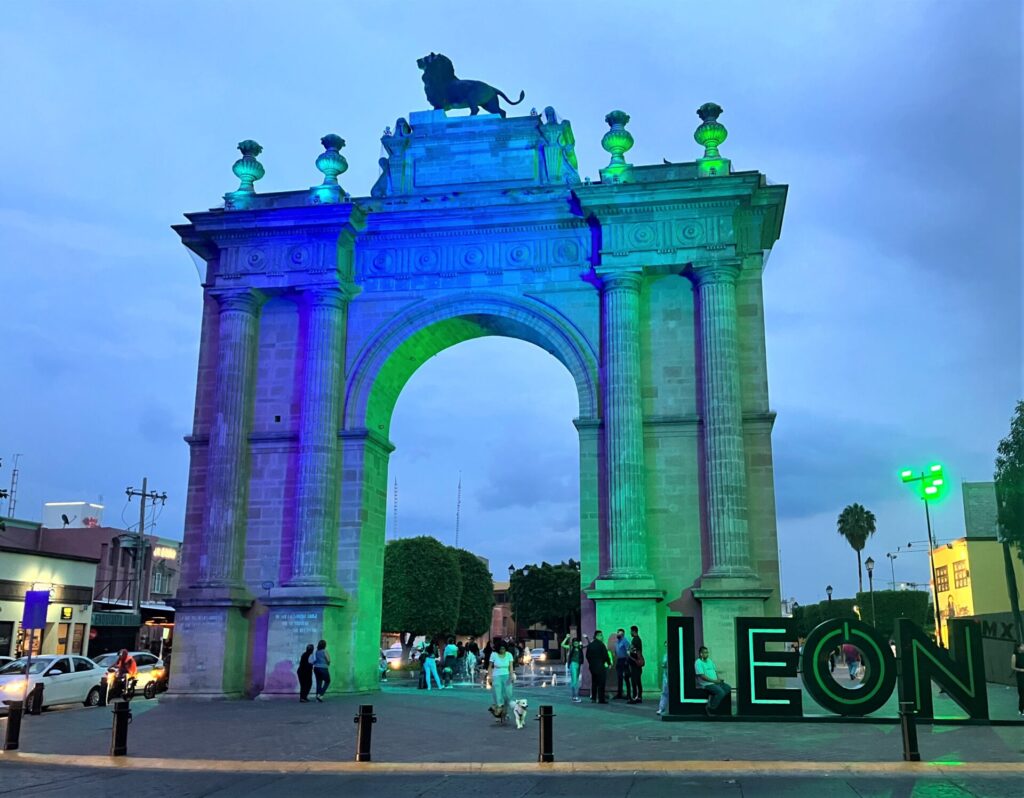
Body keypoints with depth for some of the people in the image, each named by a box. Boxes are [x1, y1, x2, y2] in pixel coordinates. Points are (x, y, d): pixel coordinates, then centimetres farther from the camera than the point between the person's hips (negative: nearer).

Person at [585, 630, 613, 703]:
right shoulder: (601, 644, -13)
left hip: (592, 666, 7)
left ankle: (593, 698, 16)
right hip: (600, 666, -7)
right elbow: (606, 655, -13)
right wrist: (609, 663, -2)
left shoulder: (590, 645, 7)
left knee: (594, 682, 14)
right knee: (601, 683, -2)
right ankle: (601, 699, -3)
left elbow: (587, 656, 11)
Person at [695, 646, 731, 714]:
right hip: (707, 684, -8)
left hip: (716, 682, 8)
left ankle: (712, 698, -7)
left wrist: (718, 679, 1)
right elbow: (702, 676, -16)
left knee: (728, 688, -8)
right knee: (721, 692, -26)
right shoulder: (698, 662, -10)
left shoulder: (710, 661, 17)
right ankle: (710, 708, -14)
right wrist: (714, 681, -17)